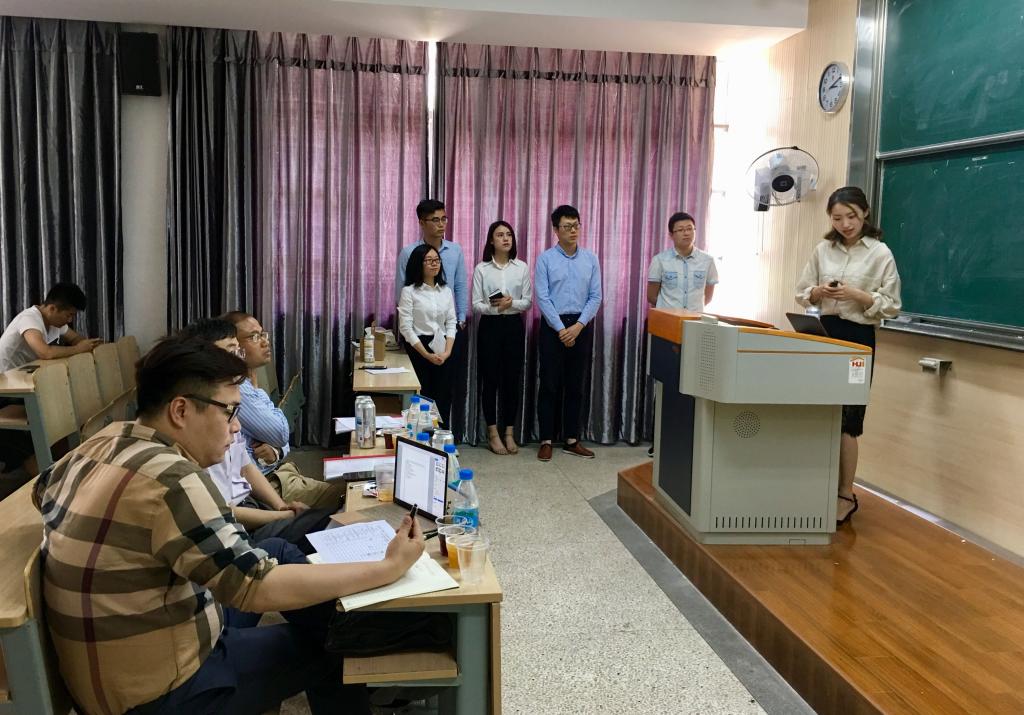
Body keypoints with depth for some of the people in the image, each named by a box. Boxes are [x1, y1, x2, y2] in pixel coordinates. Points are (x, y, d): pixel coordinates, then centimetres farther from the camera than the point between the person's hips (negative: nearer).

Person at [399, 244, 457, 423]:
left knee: (444, 401, 2)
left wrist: (447, 352, -7)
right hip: (419, 350, -4)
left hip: (443, 351, 4)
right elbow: (405, 327, -10)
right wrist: (427, 355, -15)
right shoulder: (409, 291, -4)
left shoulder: (446, 290, 11)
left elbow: (451, 323, 9)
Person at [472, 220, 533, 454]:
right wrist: (494, 307, -23)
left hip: (514, 326, 1)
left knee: (512, 379, 5)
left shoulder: (522, 268, 3)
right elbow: (475, 304, -5)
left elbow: (528, 302, 1)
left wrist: (512, 303, -19)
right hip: (490, 326, -1)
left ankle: (509, 433, 16)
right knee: (490, 379, 2)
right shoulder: (481, 269, -1)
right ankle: (493, 434, 13)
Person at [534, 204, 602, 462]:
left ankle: (572, 440, 17)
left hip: (581, 326, 3)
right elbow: (542, 298, -7)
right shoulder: (545, 259, -3)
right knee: (550, 385, 1)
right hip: (553, 325, -3)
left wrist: (578, 326, -10)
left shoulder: (590, 259, 5)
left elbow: (595, 297, 2)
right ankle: (546, 440, 9)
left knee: (575, 385, 9)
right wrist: (561, 329, -13)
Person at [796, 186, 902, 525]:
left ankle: (845, 495, 11)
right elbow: (801, 294, 11)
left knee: (845, 419, -1)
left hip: (857, 338, -4)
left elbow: (892, 306, -5)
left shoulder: (881, 253, -4)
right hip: (823, 334, 4)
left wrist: (857, 296, -19)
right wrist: (819, 292, -10)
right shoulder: (822, 250, 8)